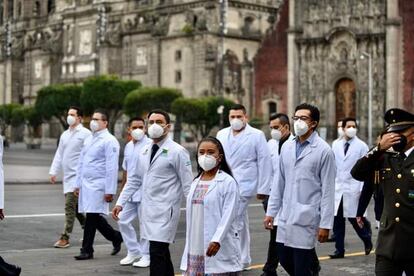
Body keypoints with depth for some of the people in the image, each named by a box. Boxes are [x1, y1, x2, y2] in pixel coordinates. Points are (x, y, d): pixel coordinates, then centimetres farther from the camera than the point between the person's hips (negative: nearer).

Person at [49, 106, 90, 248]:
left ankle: (65, 237, -7)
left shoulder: (85, 134, -7)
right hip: (67, 175, 8)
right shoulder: (65, 134, 16)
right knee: (75, 206, 13)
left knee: (70, 206, -11)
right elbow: (59, 154, 19)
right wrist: (53, 172, 12)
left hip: (78, 175, -8)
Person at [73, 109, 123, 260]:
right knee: (94, 217, 10)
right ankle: (115, 237, 29)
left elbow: (112, 168, -13)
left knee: (91, 217, -5)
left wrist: (110, 191, -17)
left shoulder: (109, 141, -9)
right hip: (86, 184, 8)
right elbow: (81, 162, 21)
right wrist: (78, 184, 17)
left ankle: (87, 250, 5)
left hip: (98, 185, -8)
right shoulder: (88, 140, 16)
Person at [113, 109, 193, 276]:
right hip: (147, 210, 6)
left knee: (157, 253, -11)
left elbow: (187, 184, -8)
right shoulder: (145, 151, 12)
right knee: (162, 253, 14)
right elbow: (134, 179, 18)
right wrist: (120, 203, 14)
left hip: (165, 211, -6)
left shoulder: (177, 151, -8)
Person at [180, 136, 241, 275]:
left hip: (218, 247, -6)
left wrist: (217, 240, -23)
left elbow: (228, 214, -15)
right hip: (196, 247, 6)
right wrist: (189, 244, 14)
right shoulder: (195, 183, 13)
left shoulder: (228, 182, -8)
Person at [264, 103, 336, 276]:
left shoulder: (323, 150, -6)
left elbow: (328, 190, -7)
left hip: (307, 218, -5)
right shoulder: (287, 147, 9)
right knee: (285, 260, 12)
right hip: (286, 217, 5)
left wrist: (325, 224, -10)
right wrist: (271, 211, 11)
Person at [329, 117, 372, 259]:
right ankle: (339, 250, 11)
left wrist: (363, 190, -11)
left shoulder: (362, 146, -3)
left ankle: (367, 240, 26)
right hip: (337, 189, 4)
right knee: (337, 220, 3)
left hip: (353, 189, -4)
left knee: (354, 218, -1)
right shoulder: (336, 145, 9)